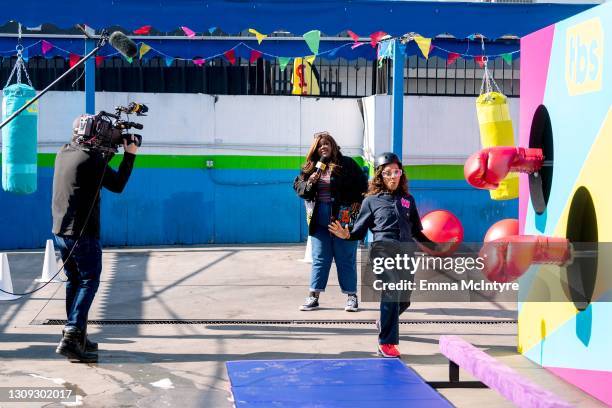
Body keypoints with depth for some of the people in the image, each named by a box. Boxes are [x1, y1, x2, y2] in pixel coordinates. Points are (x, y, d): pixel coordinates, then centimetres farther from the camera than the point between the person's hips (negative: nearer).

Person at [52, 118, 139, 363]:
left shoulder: (64, 153, 8)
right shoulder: (91, 158, -15)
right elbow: (117, 186, -5)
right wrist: (129, 156, 2)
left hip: (60, 230, 8)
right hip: (82, 233, -8)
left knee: (74, 282, 15)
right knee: (89, 282, -1)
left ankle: (77, 337, 19)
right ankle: (71, 337, -12)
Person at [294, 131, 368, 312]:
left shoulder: (346, 164, -1)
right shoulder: (309, 167, 9)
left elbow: (362, 183, 1)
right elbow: (297, 186, 9)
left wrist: (357, 202, -9)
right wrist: (309, 183, -10)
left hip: (342, 219, -3)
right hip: (319, 221, 3)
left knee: (346, 258, 3)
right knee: (319, 258, 7)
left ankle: (351, 296, 10)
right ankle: (314, 296, 11)